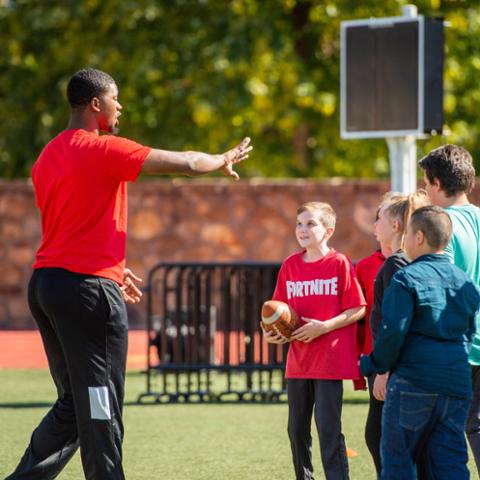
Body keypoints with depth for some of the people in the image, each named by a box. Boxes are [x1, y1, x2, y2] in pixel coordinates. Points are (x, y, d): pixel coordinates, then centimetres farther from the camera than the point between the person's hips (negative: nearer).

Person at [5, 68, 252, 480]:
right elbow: (185, 164, -8)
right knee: (100, 410, -3)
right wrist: (224, 161, 12)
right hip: (88, 289, -8)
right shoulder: (103, 150, -11)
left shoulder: (48, 156, 15)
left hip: (45, 284, 9)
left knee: (73, 403, 15)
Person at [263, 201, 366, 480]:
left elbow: (358, 309, -8)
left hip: (331, 360, -6)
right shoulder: (290, 266, 8)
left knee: (328, 428, -8)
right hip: (298, 361, 6)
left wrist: (323, 327, -18)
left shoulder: (339, 263, -7)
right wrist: (273, 332, -5)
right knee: (297, 428, 12)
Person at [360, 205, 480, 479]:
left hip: (414, 382, -5)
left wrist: (374, 365, 1)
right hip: (457, 384, 5)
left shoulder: (407, 279, -8)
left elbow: (393, 331, -14)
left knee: (398, 458, 4)